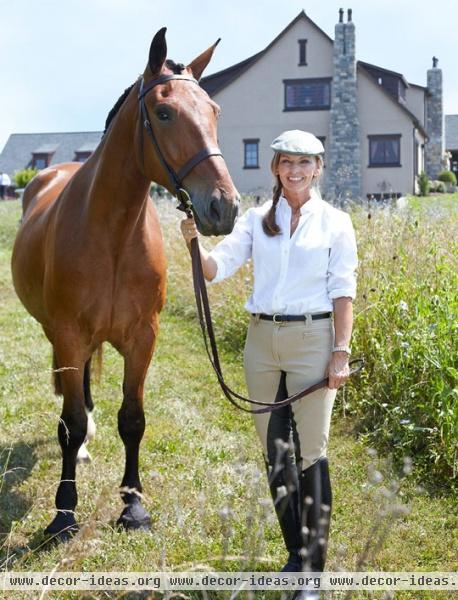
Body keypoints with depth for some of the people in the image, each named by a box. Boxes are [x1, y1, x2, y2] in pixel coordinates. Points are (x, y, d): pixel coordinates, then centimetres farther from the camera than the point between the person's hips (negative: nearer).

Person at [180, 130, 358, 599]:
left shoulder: (336, 223, 0)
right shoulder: (257, 219, 7)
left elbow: (343, 292, -3)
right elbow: (217, 268, -2)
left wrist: (341, 353, -11)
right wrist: (193, 243, -22)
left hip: (311, 340, -4)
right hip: (261, 340, 4)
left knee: (310, 454, -3)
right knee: (274, 452, 11)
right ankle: (296, 552, 27)